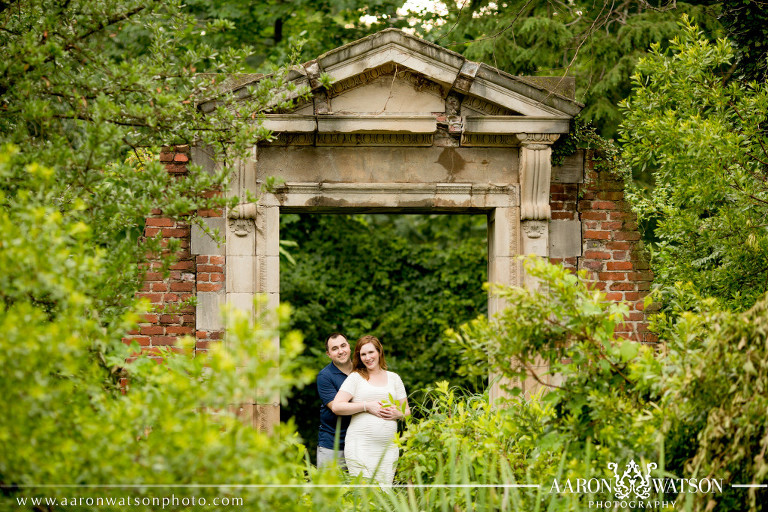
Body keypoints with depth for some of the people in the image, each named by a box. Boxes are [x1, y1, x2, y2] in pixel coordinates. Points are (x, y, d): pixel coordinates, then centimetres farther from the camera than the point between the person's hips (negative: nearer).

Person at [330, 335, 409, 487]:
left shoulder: (393, 378, 17)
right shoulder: (355, 377, 7)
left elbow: (406, 411, 21)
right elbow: (336, 407, -3)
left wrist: (397, 413, -3)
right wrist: (367, 406, -9)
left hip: (388, 445, 3)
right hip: (361, 444, -3)